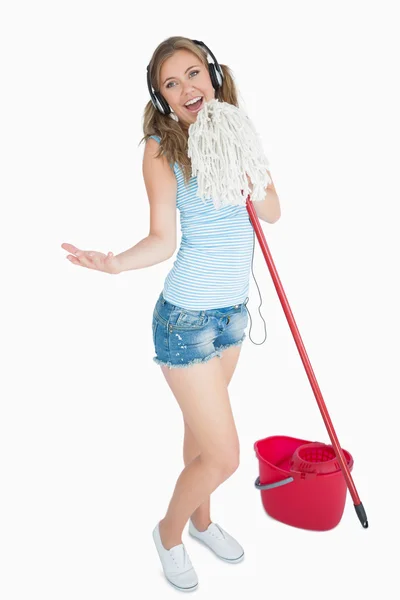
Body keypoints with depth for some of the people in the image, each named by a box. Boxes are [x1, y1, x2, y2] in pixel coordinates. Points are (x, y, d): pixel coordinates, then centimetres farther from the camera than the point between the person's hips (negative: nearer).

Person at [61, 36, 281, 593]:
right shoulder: (162, 149, -12)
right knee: (224, 455, 0)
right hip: (187, 318, -6)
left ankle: (201, 517, 50)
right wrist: (115, 263, -31)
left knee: (203, 426, 24)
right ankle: (170, 532, 31)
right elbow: (162, 238, -13)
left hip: (233, 309, 6)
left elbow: (273, 213, 5)